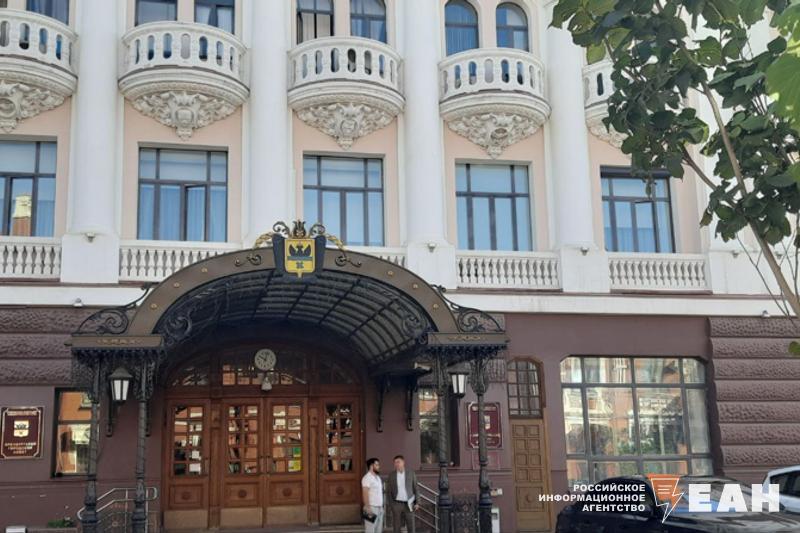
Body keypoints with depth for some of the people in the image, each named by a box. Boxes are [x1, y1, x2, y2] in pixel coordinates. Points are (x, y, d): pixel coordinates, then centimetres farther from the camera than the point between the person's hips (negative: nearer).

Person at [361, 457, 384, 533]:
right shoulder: (367, 478, -12)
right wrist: (367, 507, -21)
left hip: (379, 507, 9)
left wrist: (382, 506, 15)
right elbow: (365, 493, -17)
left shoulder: (378, 477, 15)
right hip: (372, 507, -9)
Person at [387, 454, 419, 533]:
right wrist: (390, 506, 0)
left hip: (408, 504, -1)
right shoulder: (391, 475, 2)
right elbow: (390, 491, 5)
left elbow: (415, 489, 2)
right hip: (397, 504, 1)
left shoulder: (411, 473, 0)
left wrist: (417, 503, -5)